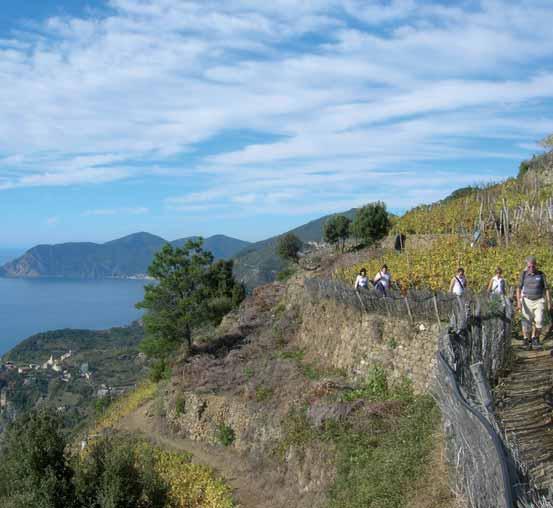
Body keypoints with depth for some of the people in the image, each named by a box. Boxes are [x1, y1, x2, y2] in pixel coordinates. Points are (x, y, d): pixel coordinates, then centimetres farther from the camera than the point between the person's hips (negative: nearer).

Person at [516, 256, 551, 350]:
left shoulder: (541, 275, -1)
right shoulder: (523, 274, -1)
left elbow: (546, 289, 2)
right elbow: (519, 289, -3)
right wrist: (518, 302, -14)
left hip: (539, 301, 0)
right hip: (527, 301, 0)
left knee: (539, 321, -15)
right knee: (527, 323, -3)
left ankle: (535, 340, 4)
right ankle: (527, 342, 14)